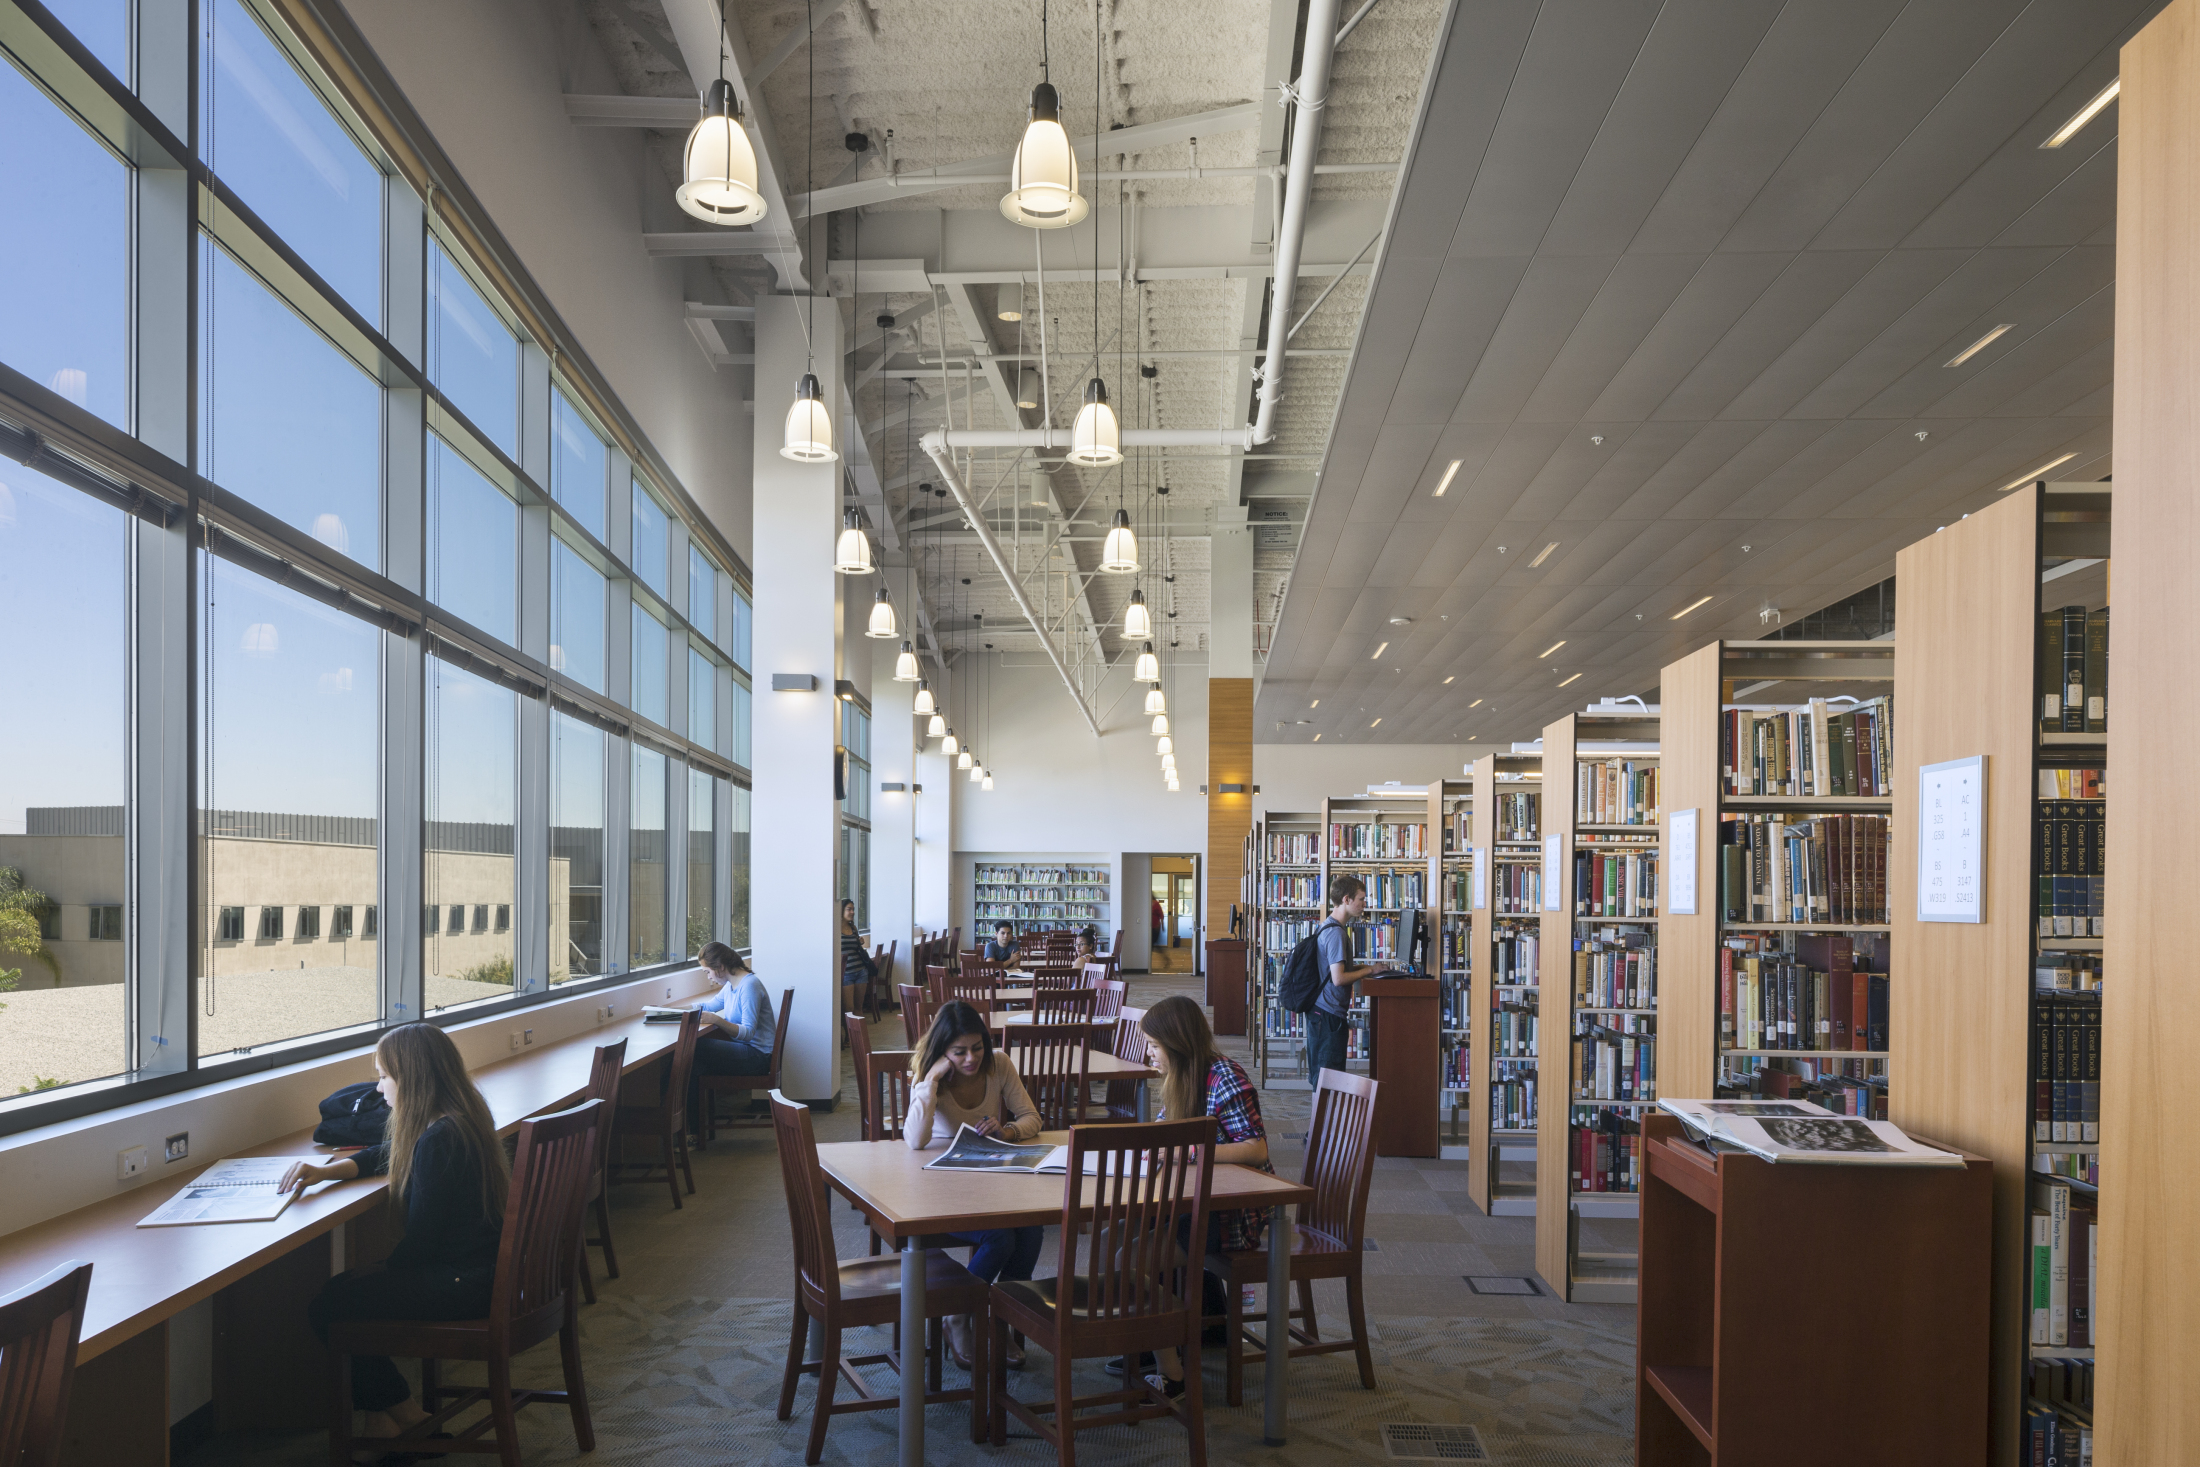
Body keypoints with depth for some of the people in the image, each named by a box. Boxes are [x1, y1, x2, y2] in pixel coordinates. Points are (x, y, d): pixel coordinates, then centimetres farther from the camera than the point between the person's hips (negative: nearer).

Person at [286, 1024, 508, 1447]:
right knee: (345, 1287, 17)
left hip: (462, 1284, -10)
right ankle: (382, 1407, 21)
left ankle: (401, 1412, 15)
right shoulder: (461, 1118, 7)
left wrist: (380, 1271, 0)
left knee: (326, 1307, -2)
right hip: (483, 1268, 10)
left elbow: (420, 1240, -19)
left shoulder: (437, 1139, -24)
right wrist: (325, 1171, 6)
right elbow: (382, 1155, 22)